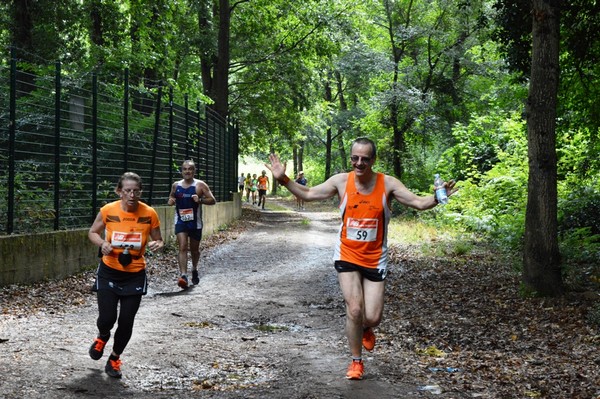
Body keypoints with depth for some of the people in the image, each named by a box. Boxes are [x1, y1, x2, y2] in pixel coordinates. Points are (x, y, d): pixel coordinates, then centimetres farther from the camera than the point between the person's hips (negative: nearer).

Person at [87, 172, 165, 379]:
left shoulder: (149, 214, -11)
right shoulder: (108, 211, -12)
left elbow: (158, 241, 2)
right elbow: (92, 233, 4)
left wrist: (157, 245, -22)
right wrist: (102, 243, -17)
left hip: (135, 275, 1)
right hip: (109, 272, -1)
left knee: (126, 322, 4)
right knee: (107, 318, -8)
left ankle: (114, 359, 30)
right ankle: (102, 337, 31)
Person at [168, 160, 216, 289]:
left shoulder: (200, 185, -6)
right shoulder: (176, 185, 4)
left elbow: (212, 200, -8)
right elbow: (171, 197, 21)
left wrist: (200, 200, -25)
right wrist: (171, 201, -3)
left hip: (195, 222, -1)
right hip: (180, 221, 1)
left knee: (194, 249, 15)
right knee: (182, 247, -16)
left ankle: (194, 270, 41)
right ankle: (183, 276, -25)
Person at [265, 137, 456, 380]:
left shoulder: (388, 184, -9)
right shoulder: (341, 181, -7)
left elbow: (419, 203, -12)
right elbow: (308, 194, 2)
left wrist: (437, 197, -32)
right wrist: (283, 179, -10)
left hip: (375, 259, 0)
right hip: (347, 257, 0)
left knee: (373, 318, -2)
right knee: (354, 310, -11)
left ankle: (366, 329, 38)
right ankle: (356, 362, 11)